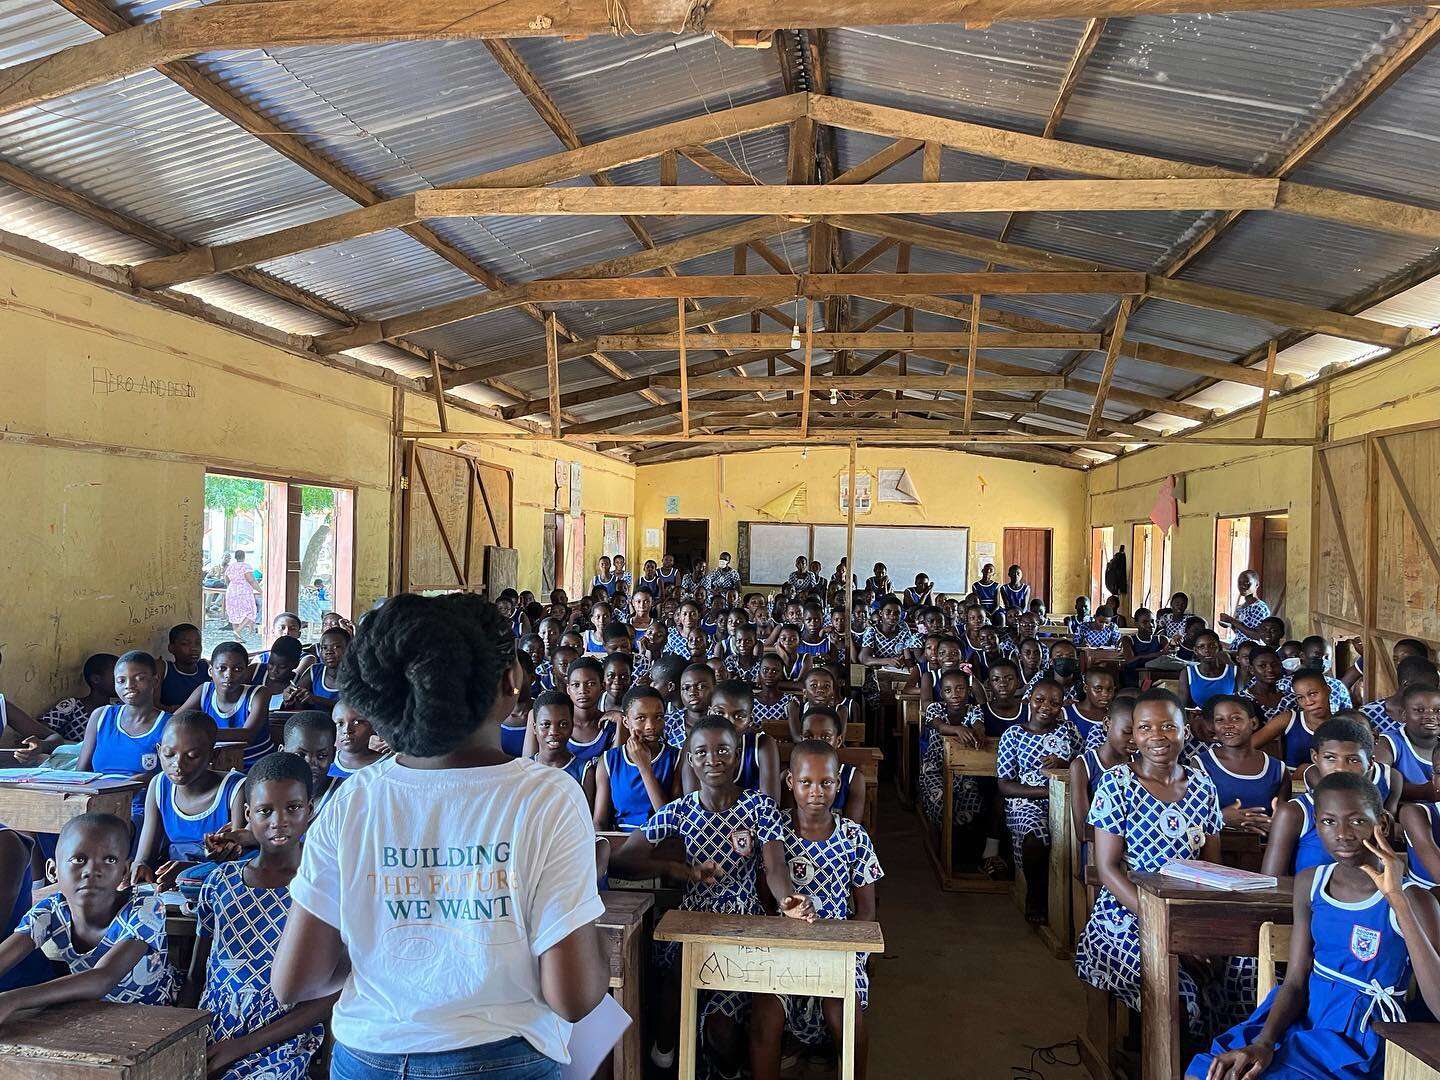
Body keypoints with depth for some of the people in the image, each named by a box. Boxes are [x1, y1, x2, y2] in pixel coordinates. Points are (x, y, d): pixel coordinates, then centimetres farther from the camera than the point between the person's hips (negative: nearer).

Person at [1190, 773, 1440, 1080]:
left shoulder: (1410, 898, -15)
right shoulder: (1310, 882, 1)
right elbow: (1296, 980, 1)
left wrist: (1397, 899, -33)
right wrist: (1263, 1043, -17)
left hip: (1358, 1042, -5)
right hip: (1303, 1017, 5)